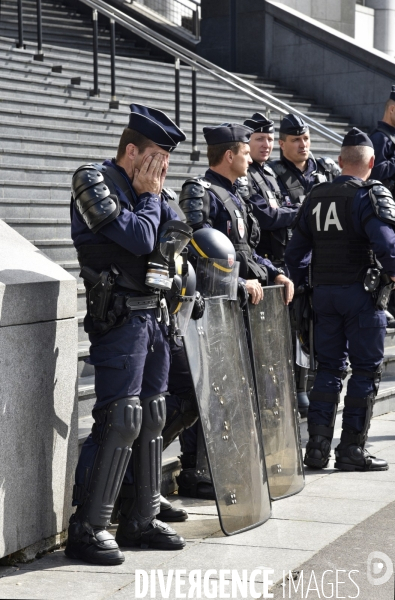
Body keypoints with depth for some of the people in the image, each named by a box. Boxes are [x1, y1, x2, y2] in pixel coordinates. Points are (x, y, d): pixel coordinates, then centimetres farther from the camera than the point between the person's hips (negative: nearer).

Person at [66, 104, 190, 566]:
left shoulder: (148, 191, 17)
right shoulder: (95, 181, -8)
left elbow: (178, 232, 19)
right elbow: (138, 237, -17)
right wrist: (149, 196, -4)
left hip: (153, 315, 9)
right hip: (119, 316, -9)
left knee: (151, 418, 10)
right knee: (120, 419, -13)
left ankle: (140, 520, 18)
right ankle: (87, 529, -8)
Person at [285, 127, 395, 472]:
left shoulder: (315, 197, 9)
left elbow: (296, 251, 12)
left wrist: (299, 286, 22)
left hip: (323, 292, 6)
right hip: (361, 291, -6)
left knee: (329, 367, 13)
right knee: (366, 369, 3)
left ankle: (317, 446, 7)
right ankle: (352, 450, 3)